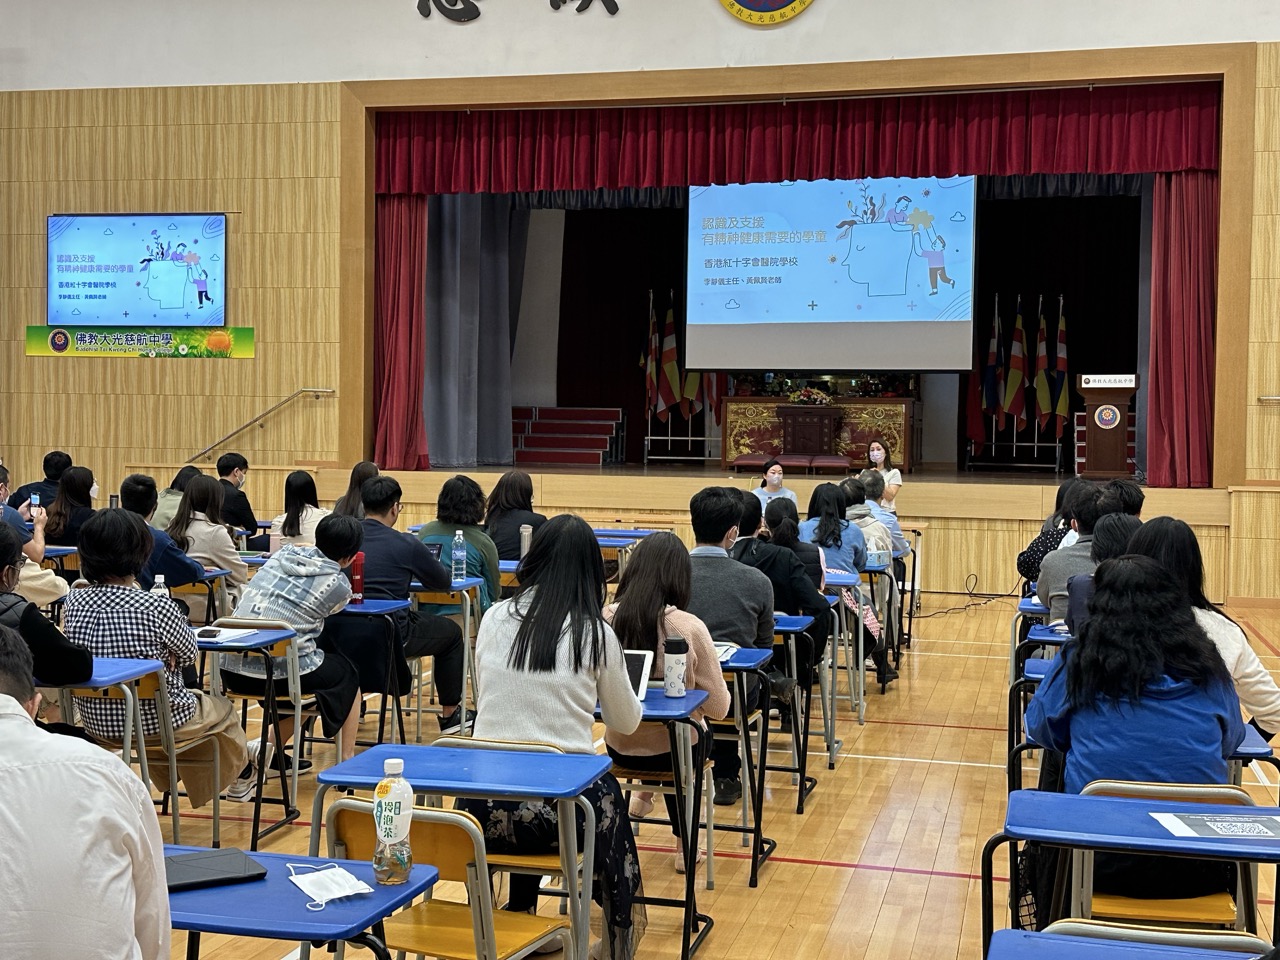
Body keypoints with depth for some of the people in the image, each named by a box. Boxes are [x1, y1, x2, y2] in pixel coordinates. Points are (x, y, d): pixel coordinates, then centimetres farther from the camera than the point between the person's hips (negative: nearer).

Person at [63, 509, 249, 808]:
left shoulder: (74, 602, -10)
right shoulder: (156, 607, -25)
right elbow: (188, 655, -9)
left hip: (96, 721, 5)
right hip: (157, 721, -5)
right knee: (222, 709, 28)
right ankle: (238, 772, 56)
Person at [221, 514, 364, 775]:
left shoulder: (284, 552, 11)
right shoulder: (339, 585, -2)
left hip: (232, 669, 5)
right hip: (280, 673, -5)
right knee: (347, 674, 23)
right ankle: (347, 763, 22)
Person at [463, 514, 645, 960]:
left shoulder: (495, 618, 1)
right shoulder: (596, 633, -5)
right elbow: (626, 722, 9)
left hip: (482, 808, 3)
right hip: (558, 810, -2)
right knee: (607, 793, 30)